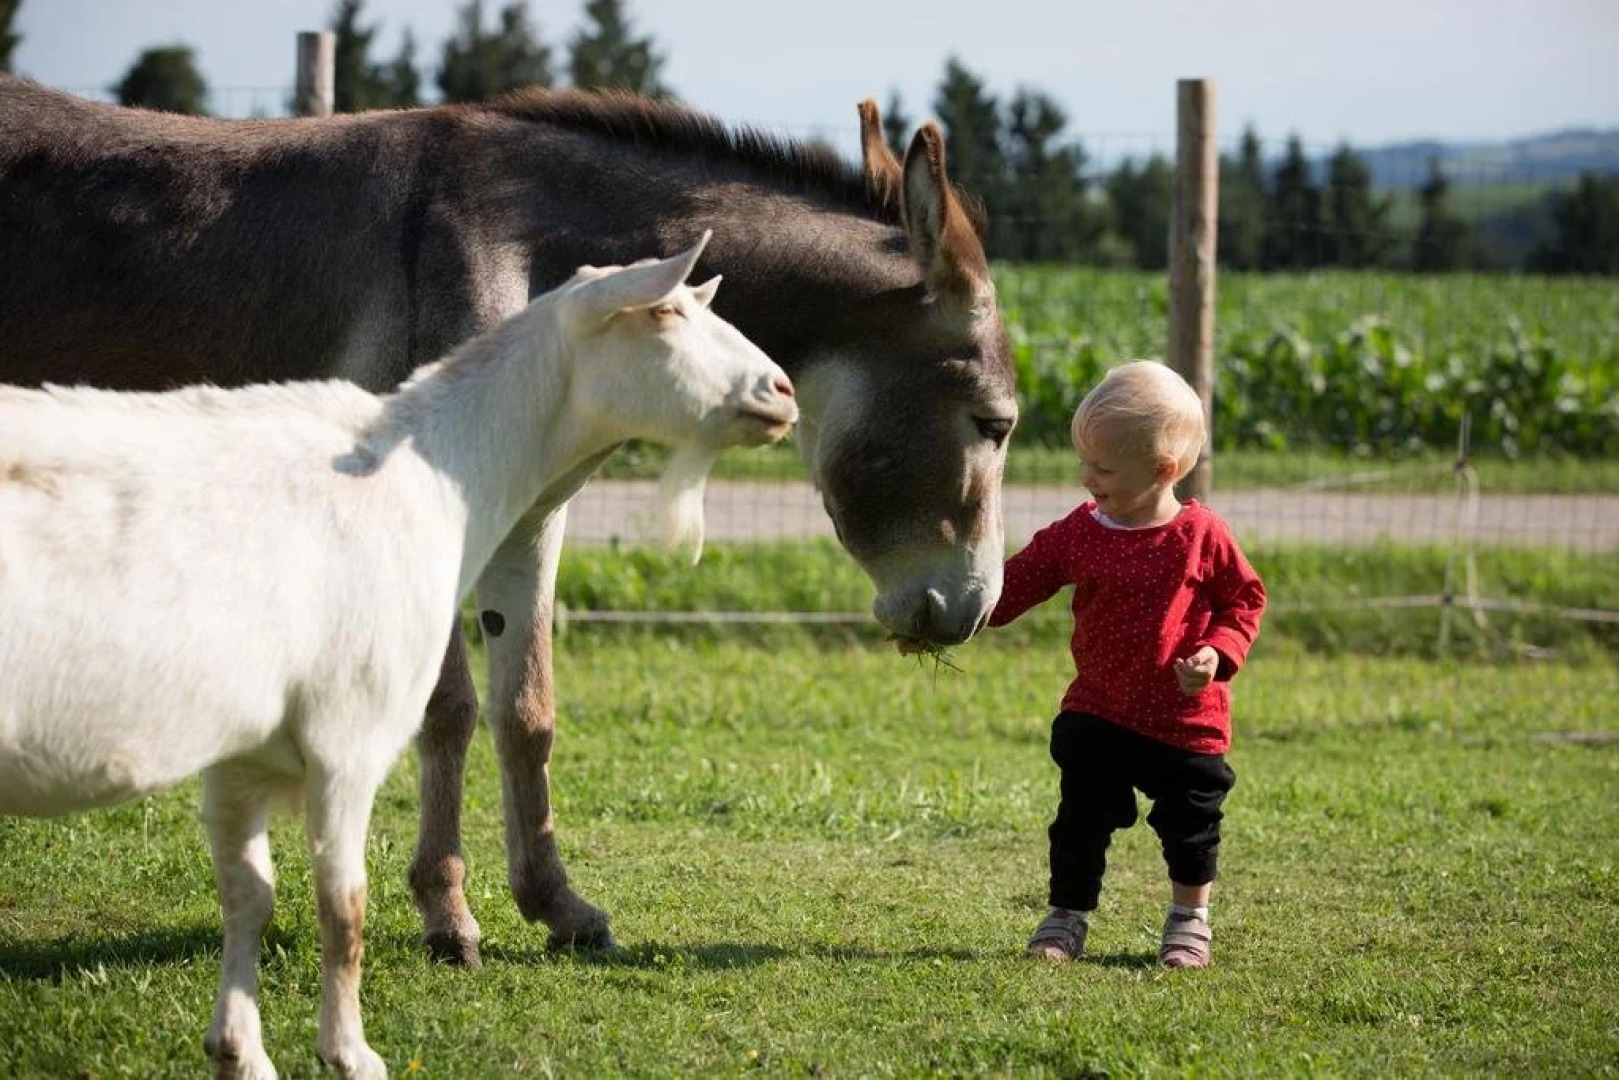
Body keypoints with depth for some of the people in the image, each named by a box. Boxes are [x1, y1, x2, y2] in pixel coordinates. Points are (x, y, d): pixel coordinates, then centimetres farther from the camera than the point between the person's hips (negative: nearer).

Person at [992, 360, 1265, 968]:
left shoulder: (1201, 536, -10)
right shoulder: (1077, 534, -2)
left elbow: (1245, 600, -2)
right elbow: (1014, 586, 1)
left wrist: (1218, 652, -18)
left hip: (1186, 720, -2)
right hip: (1097, 715, 2)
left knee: (1190, 826, 9)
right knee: (1081, 821, 4)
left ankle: (1190, 920, 30)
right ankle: (1067, 918, 18)